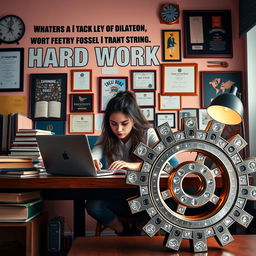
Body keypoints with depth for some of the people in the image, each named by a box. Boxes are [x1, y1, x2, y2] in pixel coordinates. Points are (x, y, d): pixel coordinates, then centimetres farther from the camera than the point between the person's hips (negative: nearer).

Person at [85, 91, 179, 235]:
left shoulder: (148, 134, -4)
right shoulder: (107, 138, 3)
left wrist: (135, 166, -37)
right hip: (117, 198, 2)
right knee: (92, 205, -27)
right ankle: (125, 233, -3)